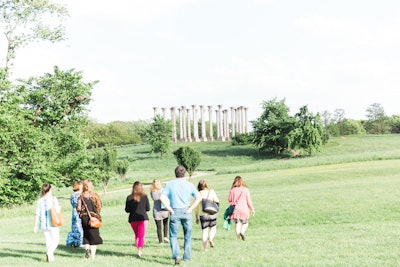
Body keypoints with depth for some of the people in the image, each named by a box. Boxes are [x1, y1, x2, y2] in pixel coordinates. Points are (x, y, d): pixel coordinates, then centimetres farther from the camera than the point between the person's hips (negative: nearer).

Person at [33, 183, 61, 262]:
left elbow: (37, 214, 1)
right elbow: (57, 211, -12)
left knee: (48, 240, 15)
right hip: (52, 224, -4)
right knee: (56, 240, 5)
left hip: (43, 224, 4)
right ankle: (49, 252, -18)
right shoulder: (53, 199, -7)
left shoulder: (40, 200, 3)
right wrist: (59, 208, 10)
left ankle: (48, 257, 11)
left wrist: (36, 226, 5)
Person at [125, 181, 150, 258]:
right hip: (143, 218, -2)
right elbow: (148, 208, -1)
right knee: (142, 236, -2)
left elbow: (127, 210, 0)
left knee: (137, 235, 18)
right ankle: (139, 250, -19)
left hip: (133, 219, 2)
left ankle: (139, 250, 21)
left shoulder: (129, 198, -2)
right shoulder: (144, 197, -5)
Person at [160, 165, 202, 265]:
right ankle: (187, 257, 20)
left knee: (173, 236, 4)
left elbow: (162, 198, -10)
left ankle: (176, 255, -15)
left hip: (175, 212, -1)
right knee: (187, 236, 15)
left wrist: (170, 209, -5)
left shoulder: (169, 184, 1)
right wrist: (190, 208, -3)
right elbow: (198, 197, -6)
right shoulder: (189, 184, 2)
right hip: (186, 212, 1)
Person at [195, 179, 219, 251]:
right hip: (212, 214, 0)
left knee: (204, 231, 8)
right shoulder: (211, 191, -2)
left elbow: (197, 206, 3)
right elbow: (217, 202, -6)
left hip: (203, 215, 0)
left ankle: (205, 248, 4)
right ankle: (211, 239, -7)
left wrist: (196, 217, 11)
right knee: (213, 228, 21)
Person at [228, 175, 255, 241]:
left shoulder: (232, 190, -2)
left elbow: (229, 200, 3)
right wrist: (252, 209, 9)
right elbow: (249, 201, -1)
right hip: (244, 210, -1)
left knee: (237, 223, 8)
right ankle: (242, 232, -12)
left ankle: (238, 237, -6)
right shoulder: (245, 190, -3)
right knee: (245, 223, 14)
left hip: (235, 209, 1)